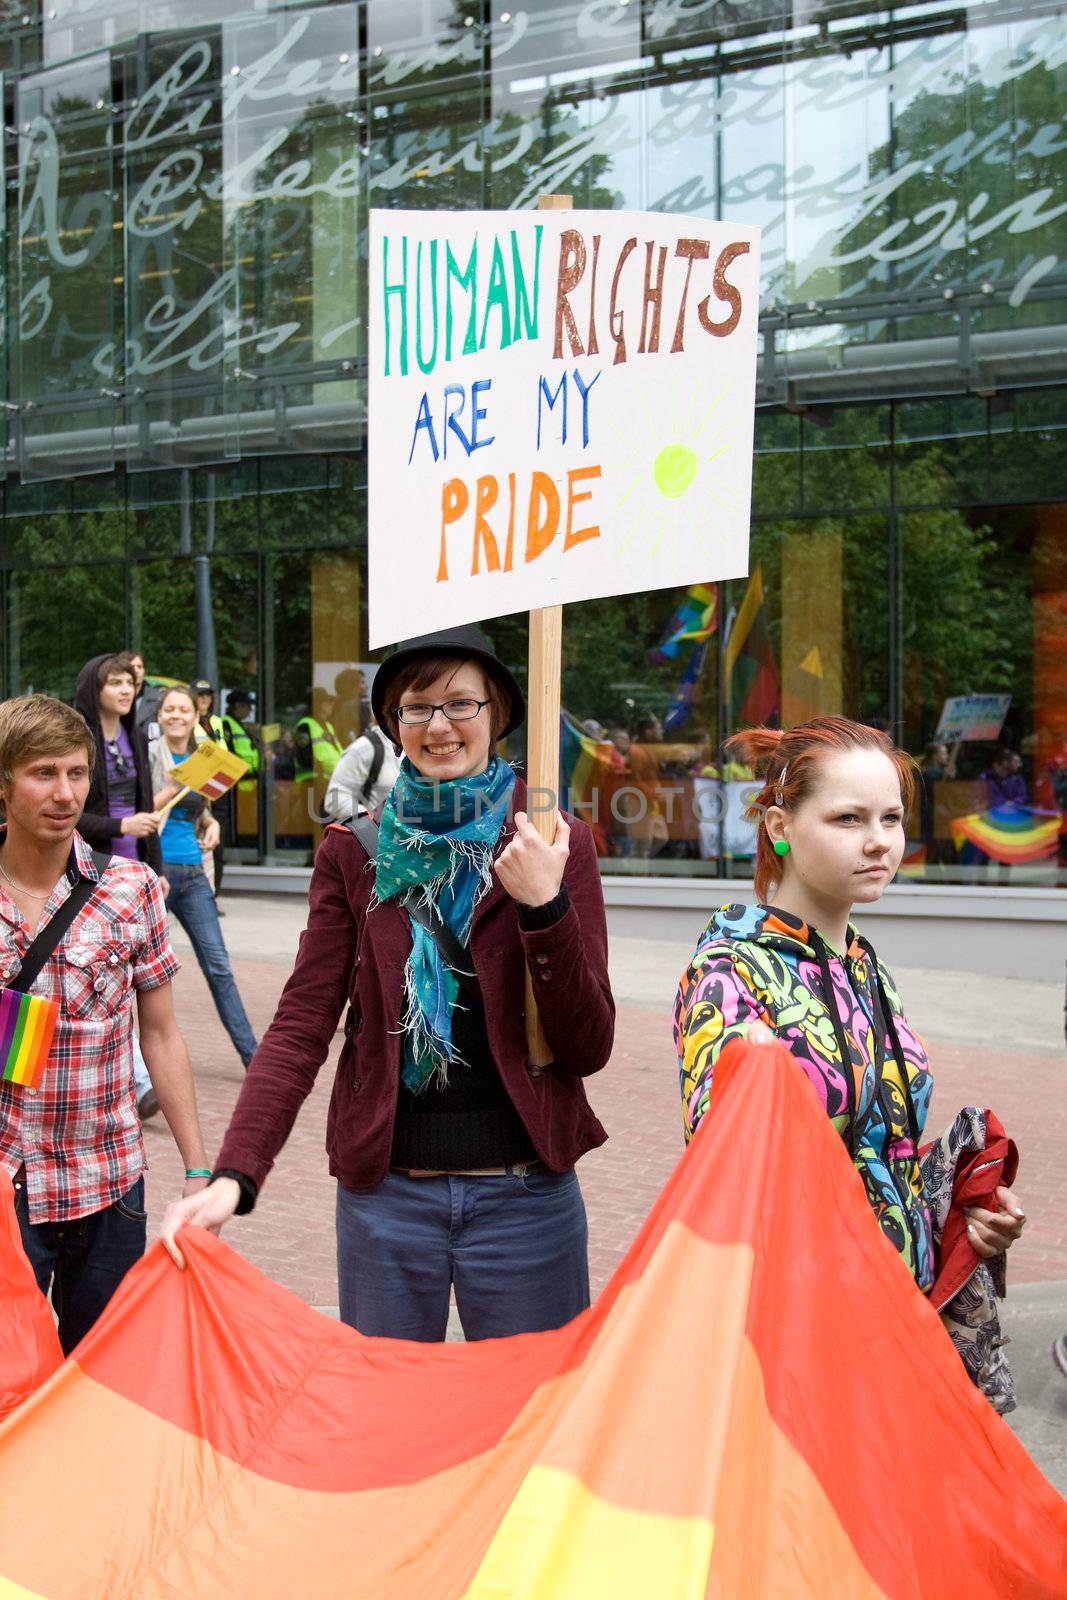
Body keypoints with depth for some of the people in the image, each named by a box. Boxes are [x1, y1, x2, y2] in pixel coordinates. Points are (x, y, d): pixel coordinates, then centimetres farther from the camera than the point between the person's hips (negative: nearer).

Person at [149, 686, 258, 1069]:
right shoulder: (149, 755, -5)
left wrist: (212, 824, 5)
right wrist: (171, 791, -19)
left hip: (193, 872, 5)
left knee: (218, 964, 3)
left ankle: (250, 1053, 4)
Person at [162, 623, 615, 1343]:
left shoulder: (556, 845, -1)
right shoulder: (354, 853, 3)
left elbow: (589, 1047, -5)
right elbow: (301, 1026, -5)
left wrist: (544, 906, -19)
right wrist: (233, 1177, -18)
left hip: (524, 1195, -1)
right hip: (385, 1194, 1)